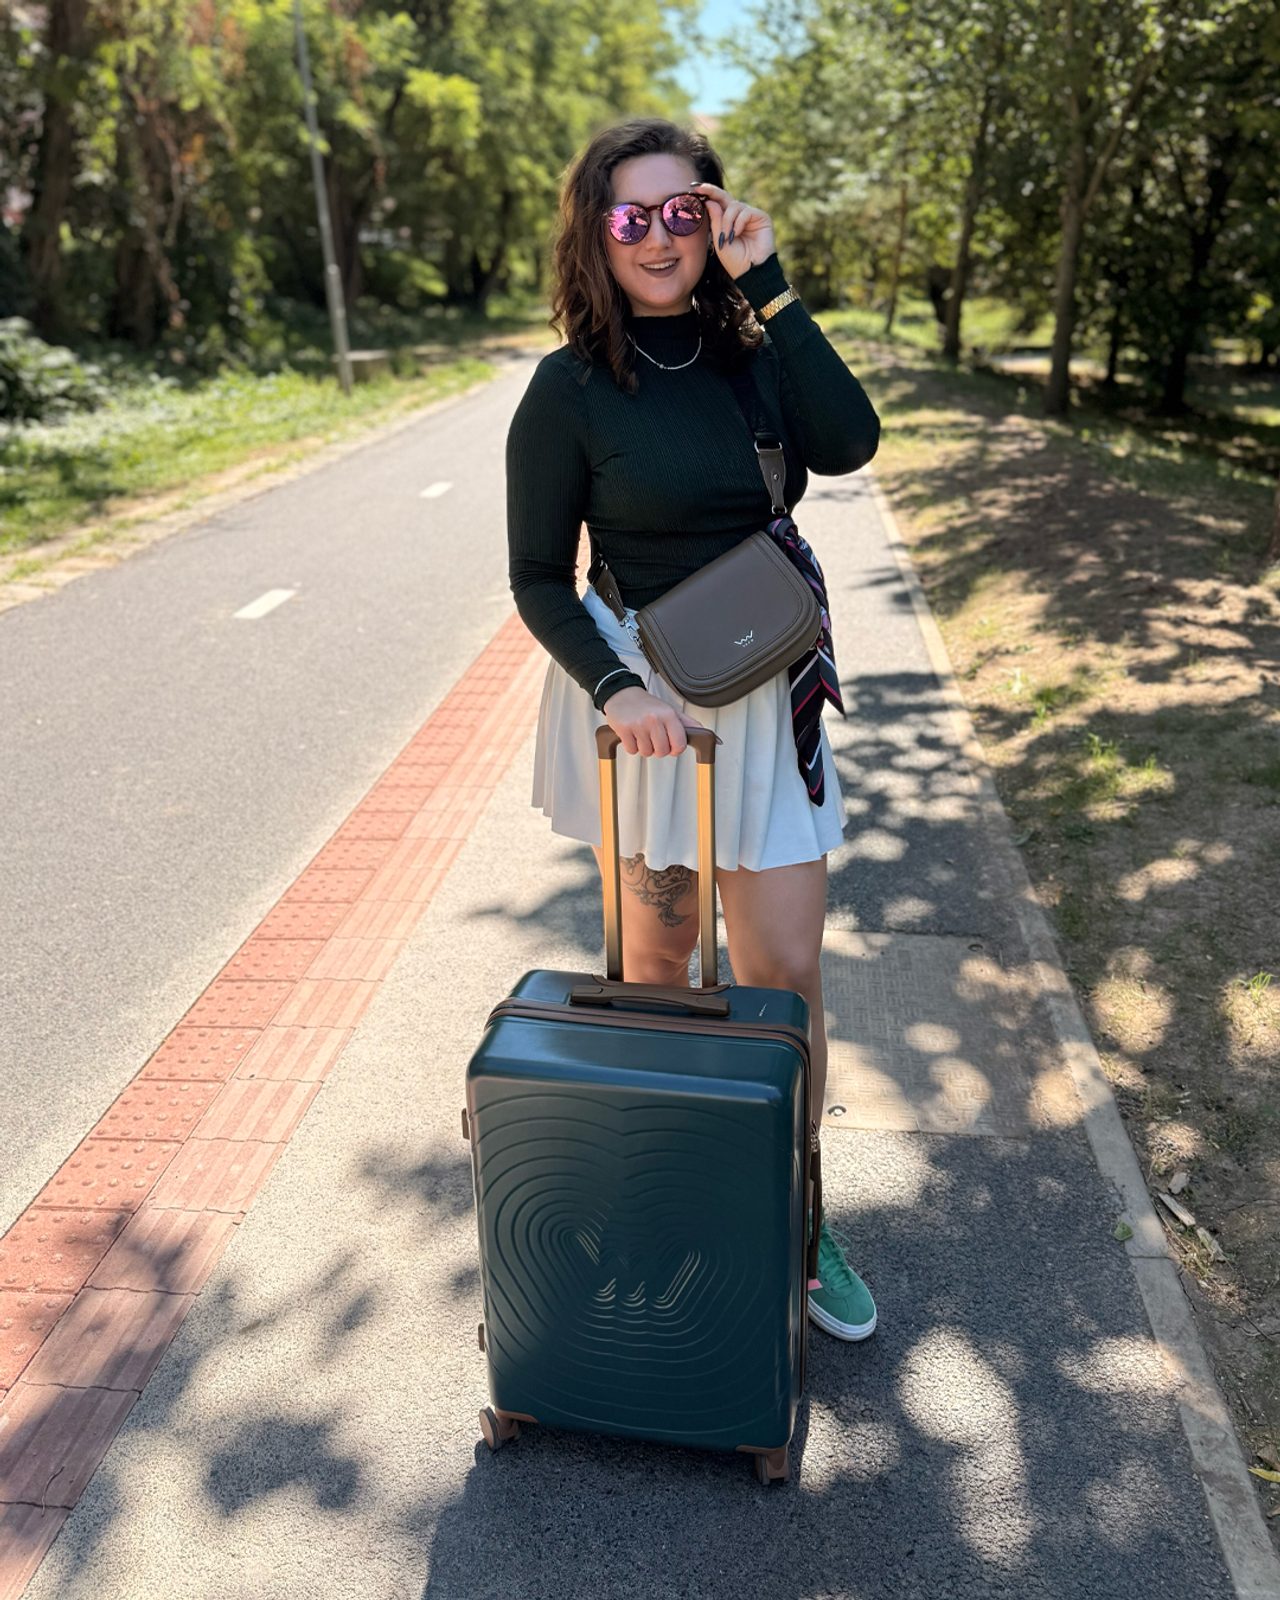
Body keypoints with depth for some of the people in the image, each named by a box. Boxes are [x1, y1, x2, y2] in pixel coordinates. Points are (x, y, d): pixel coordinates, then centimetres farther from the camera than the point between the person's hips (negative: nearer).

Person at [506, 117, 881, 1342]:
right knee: (656, 947, 14)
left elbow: (849, 443, -16)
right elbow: (538, 580, -6)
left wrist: (767, 284, -15)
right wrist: (612, 688, -22)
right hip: (635, 699, -3)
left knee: (787, 971, 3)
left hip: (761, 700, 3)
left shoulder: (754, 352, 3)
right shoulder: (570, 389, -7)